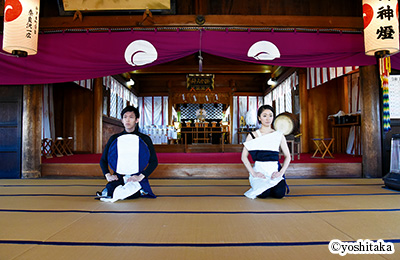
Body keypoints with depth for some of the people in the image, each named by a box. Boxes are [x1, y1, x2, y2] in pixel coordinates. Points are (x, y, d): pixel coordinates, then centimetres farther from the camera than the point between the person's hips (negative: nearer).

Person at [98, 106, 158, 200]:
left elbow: (154, 162, -1)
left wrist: (141, 176, -15)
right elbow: (103, 160, 12)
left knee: (131, 193, -32)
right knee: (111, 188, -32)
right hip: (118, 177, 1)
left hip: (137, 177, -1)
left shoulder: (144, 139, 4)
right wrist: (108, 175, -6)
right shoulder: (114, 139, 10)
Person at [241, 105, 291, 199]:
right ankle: (258, 186, 9)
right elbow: (244, 157, 0)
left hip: (275, 171, 2)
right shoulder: (252, 136, 4)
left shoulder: (279, 135, 9)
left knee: (279, 193, -24)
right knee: (263, 194, -27)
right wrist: (253, 173, -11)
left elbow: (287, 156, 9)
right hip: (259, 171, -2)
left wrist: (281, 172, -7)